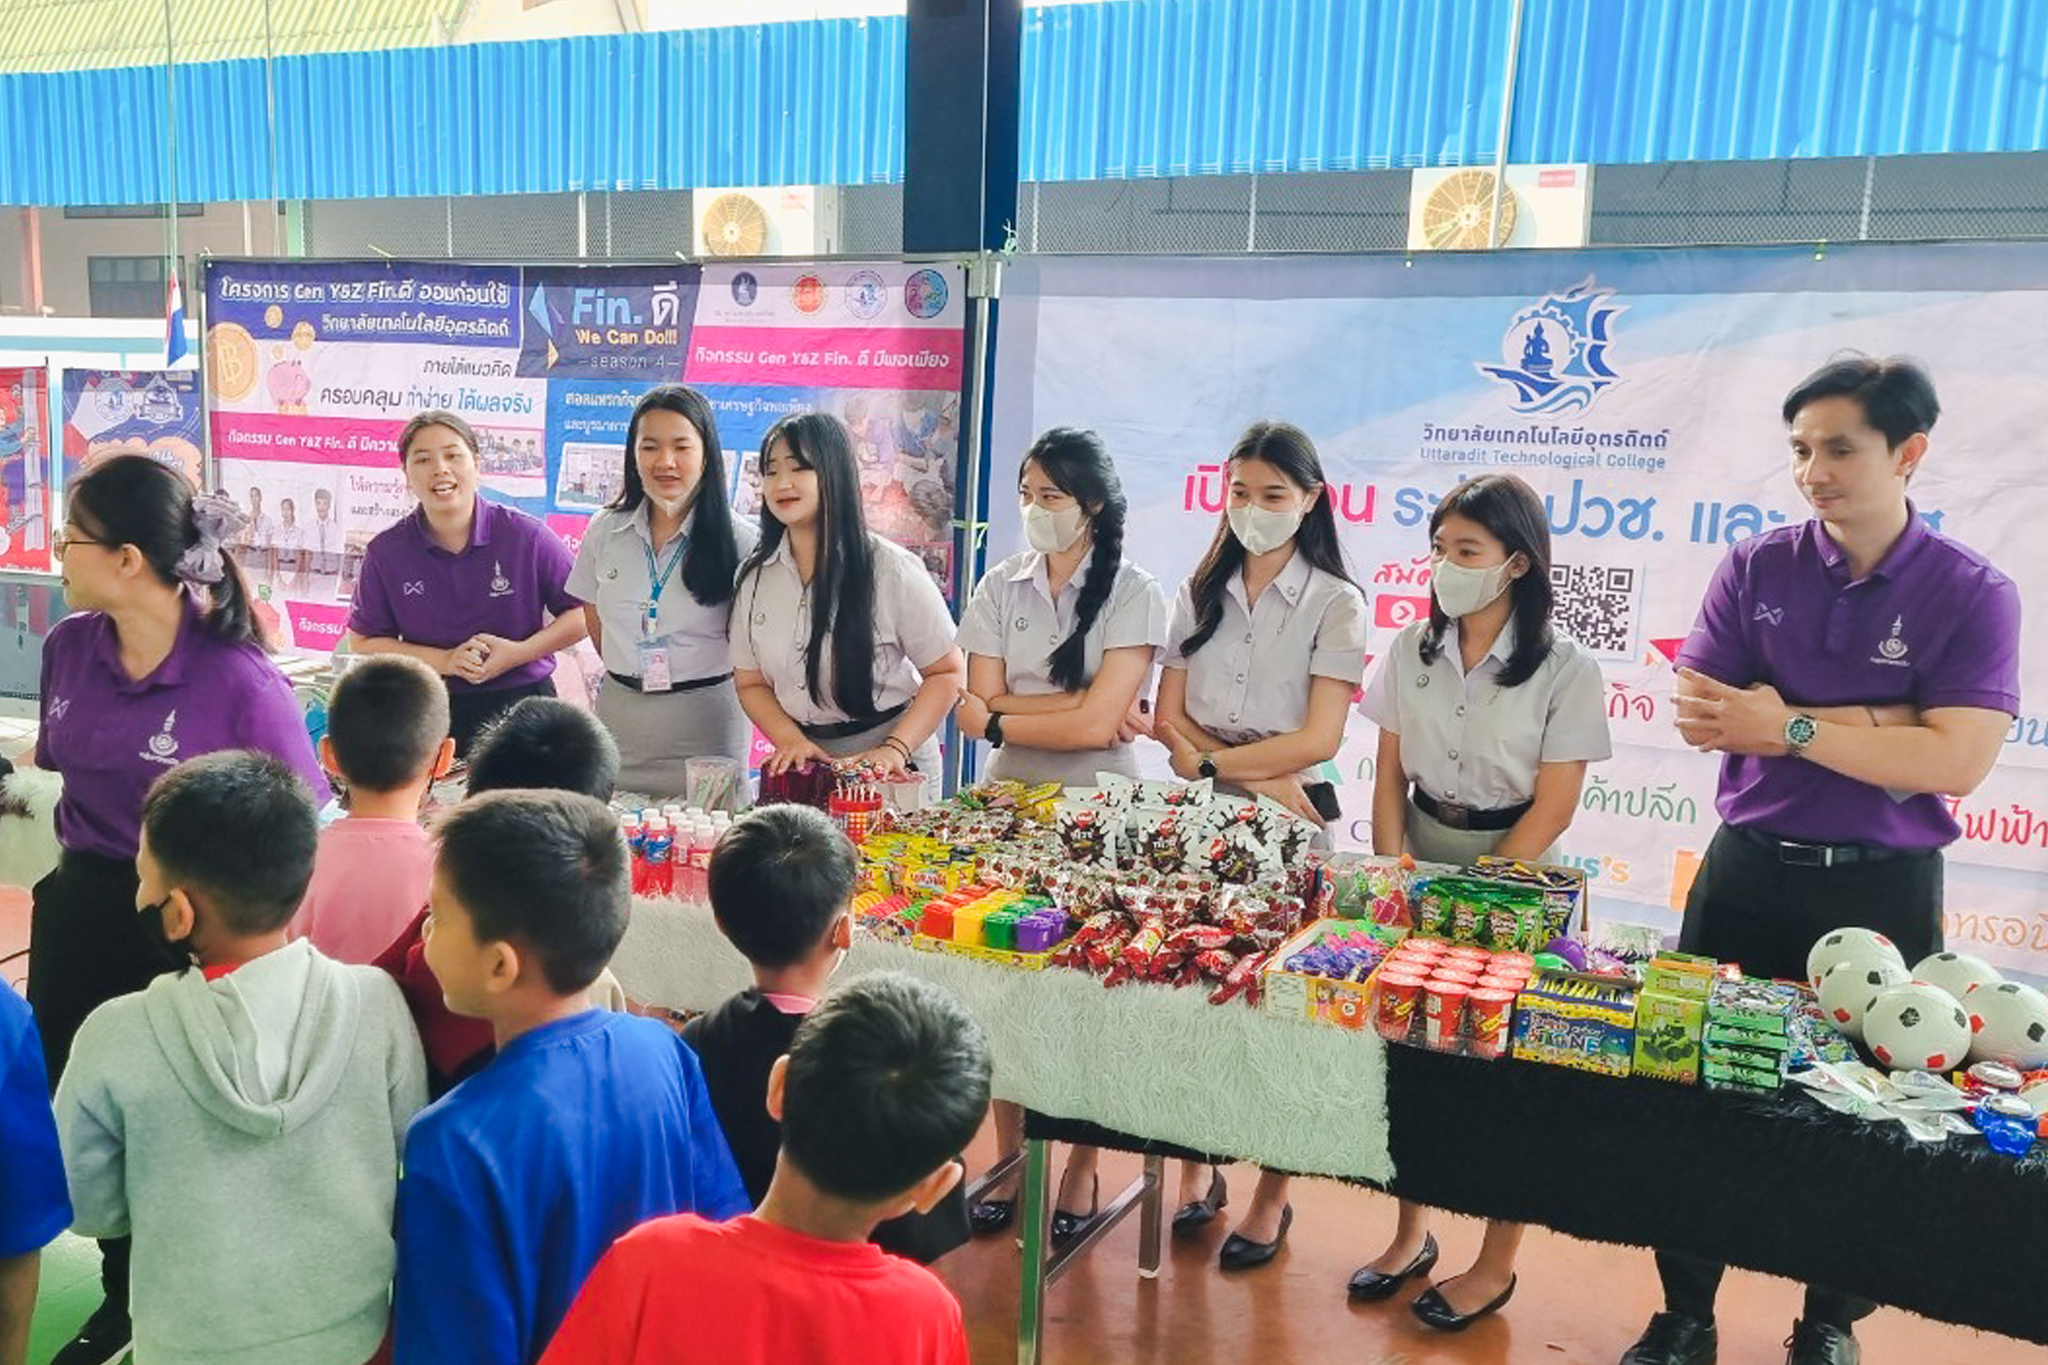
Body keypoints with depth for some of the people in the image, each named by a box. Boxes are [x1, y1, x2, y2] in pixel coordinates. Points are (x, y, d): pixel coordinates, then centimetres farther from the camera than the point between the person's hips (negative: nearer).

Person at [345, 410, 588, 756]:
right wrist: (444, 661, -9)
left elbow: (583, 613, -2)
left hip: (520, 702, -1)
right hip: (430, 715, 1)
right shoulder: (386, 551, -2)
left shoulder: (526, 536, -8)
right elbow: (363, 642, 4)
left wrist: (519, 652, -14)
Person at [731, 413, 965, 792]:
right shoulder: (754, 576, 3)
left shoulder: (891, 569, -8)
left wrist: (894, 749, -15)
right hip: (801, 769, 3)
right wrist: (792, 741, -8)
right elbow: (751, 683, 9)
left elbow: (947, 672, -5)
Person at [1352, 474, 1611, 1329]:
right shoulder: (1411, 649, 1)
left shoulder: (1565, 671, -11)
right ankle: (1411, 1233, 27)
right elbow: (1390, 775, 5)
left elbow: (1551, 810, -11)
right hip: (1418, 862, 4)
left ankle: (1494, 1266, 20)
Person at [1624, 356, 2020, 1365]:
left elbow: (1955, 761, -17)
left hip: (1882, 887, -1)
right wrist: (1879, 720, -15)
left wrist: (1791, 726, -19)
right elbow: (1698, 716, -11)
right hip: (1748, 870, 2)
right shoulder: (1755, 569, -2)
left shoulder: (1972, 593, -7)